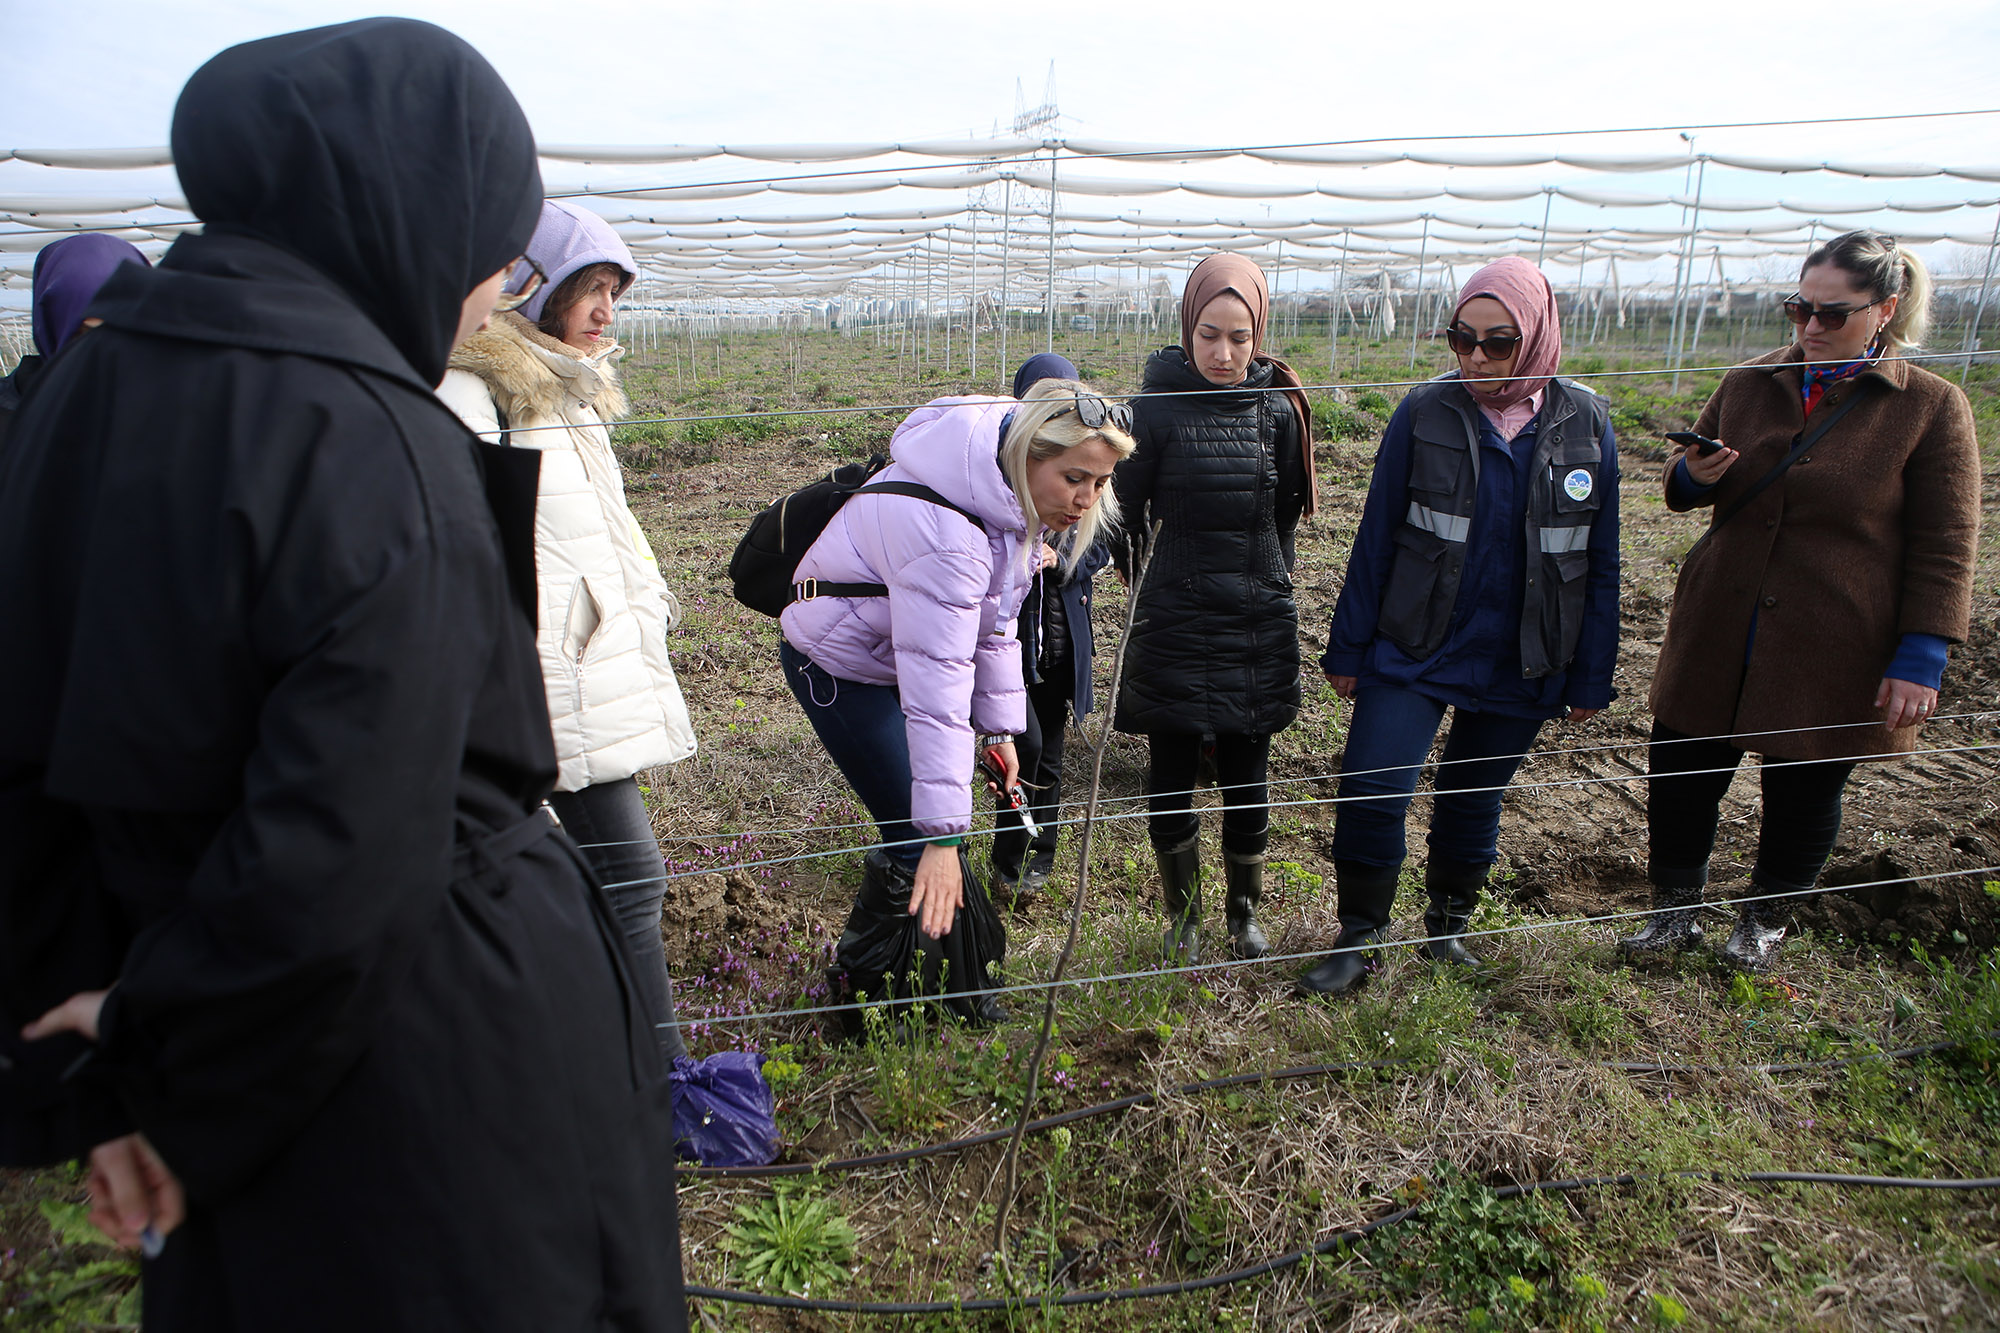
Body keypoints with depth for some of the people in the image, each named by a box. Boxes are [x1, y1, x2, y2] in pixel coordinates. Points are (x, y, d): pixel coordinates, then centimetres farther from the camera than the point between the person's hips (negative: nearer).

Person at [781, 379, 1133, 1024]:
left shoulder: (1011, 496, -9)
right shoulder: (947, 532, -38)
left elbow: (995, 621, 5)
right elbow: (936, 686, -40)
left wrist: (1002, 726, 4)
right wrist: (942, 836, -40)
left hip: (900, 650, 9)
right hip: (842, 669, -9)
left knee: (930, 836, 14)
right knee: (918, 844, -11)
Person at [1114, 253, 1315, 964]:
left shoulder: (1278, 410, 1)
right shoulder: (1157, 407, -8)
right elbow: (1125, 513, 0)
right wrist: (1148, 586, 7)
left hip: (1258, 625, 2)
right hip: (1174, 623, -2)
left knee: (1246, 778, 10)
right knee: (1171, 779, 5)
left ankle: (1245, 909, 29)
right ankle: (1183, 916, 25)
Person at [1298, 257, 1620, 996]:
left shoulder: (1585, 425, -3)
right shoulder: (1424, 414, -7)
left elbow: (1598, 564, 3)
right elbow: (1375, 541, -1)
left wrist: (1590, 678, 4)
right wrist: (1348, 649, -1)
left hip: (1520, 667, 2)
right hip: (1413, 654, -1)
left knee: (1474, 797, 15)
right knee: (1371, 789, -10)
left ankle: (1448, 926, 38)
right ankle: (1359, 940, 10)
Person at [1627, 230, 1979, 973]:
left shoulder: (1930, 407, -5)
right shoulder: (1749, 384, 5)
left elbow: (1943, 549, -4)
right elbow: (1682, 491, 17)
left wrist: (1922, 657, -10)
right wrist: (1695, 477, -7)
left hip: (1834, 652, -3)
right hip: (1720, 636, 3)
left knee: (1804, 795, 10)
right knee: (1679, 776, 6)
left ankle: (1764, 922, 34)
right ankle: (1675, 914, 27)